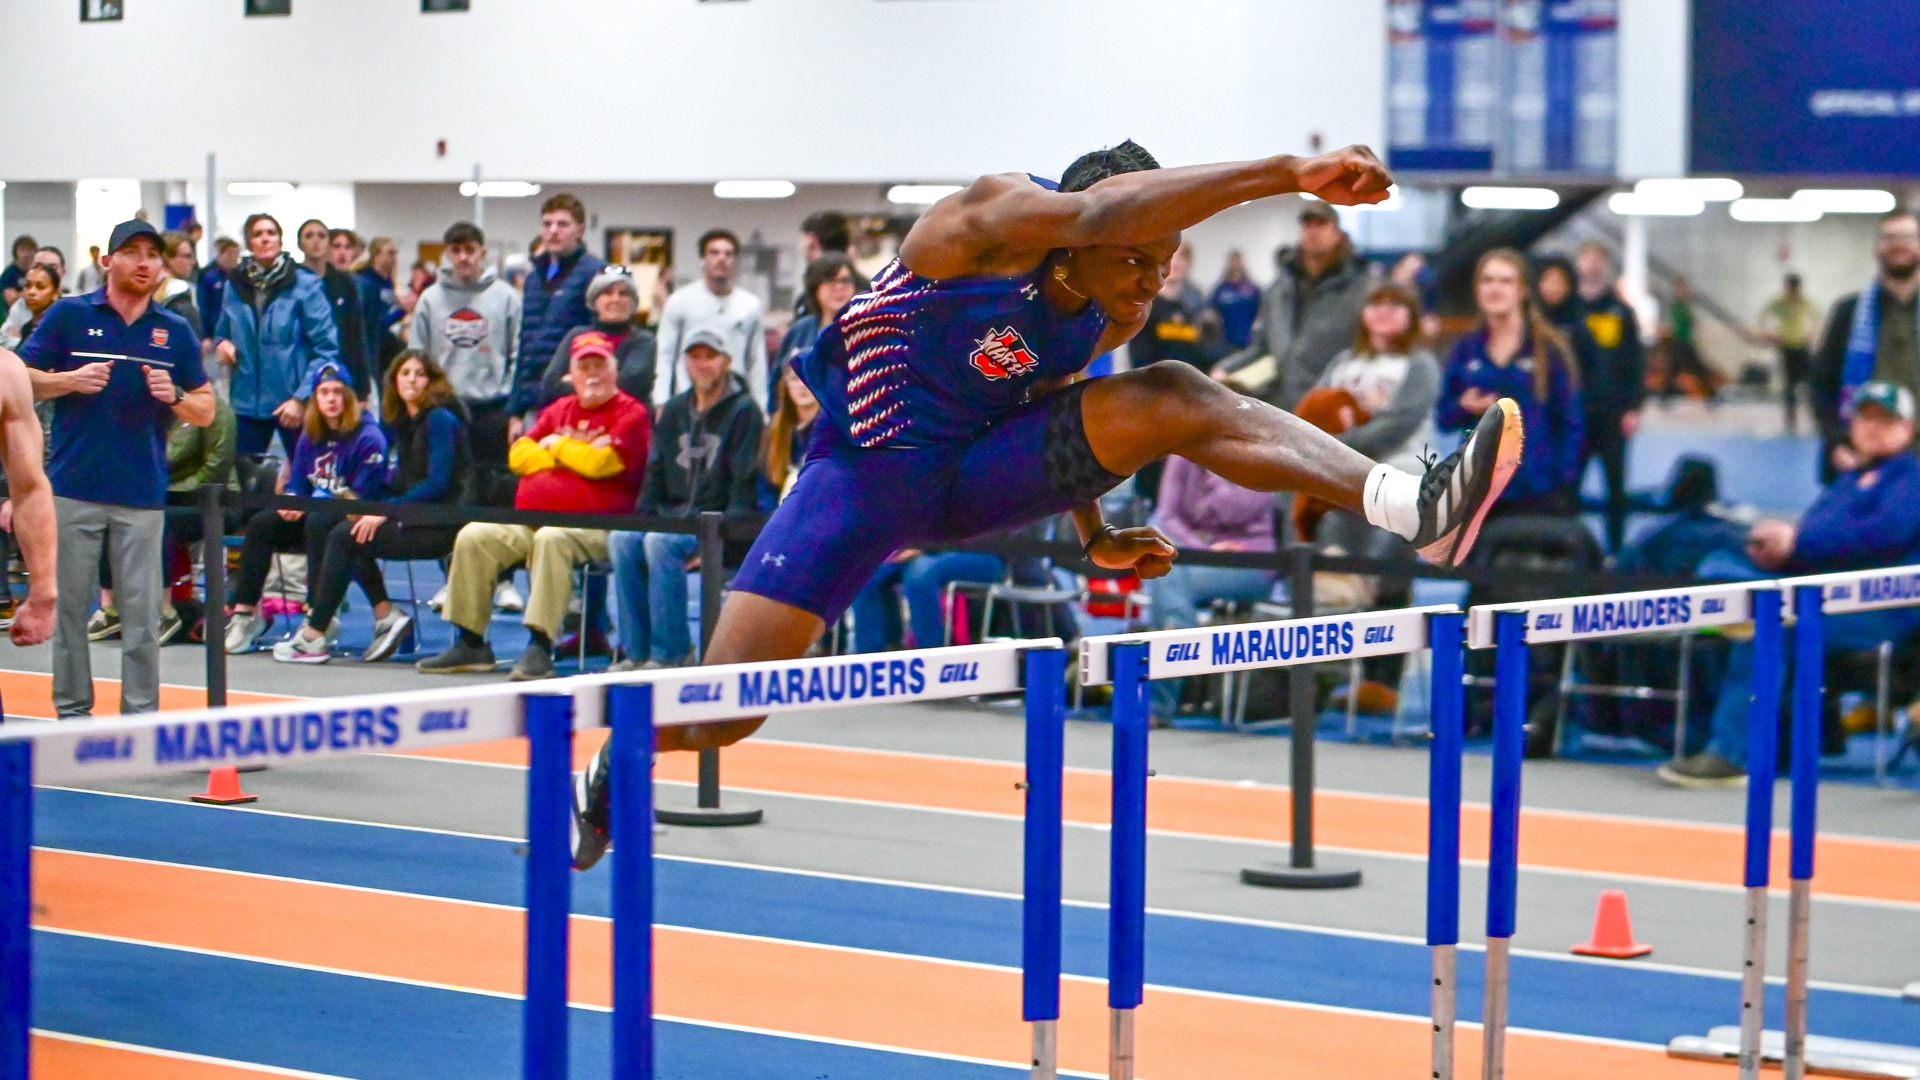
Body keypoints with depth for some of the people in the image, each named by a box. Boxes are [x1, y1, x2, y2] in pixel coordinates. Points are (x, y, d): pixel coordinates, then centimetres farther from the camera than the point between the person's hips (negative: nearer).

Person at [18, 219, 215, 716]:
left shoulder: (176, 332, 10)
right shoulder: (69, 315, 4)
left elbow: (206, 413, 12)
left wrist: (174, 397, -9)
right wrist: (72, 380, -13)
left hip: (142, 494, 1)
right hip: (74, 489, -1)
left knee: (142, 613, 0)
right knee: (69, 605, 3)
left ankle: (141, 717, 4)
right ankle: (71, 711, 11)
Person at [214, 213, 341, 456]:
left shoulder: (304, 286, -4)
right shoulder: (235, 286, 8)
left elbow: (326, 348, -7)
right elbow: (222, 333, 22)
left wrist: (302, 398, -15)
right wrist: (221, 344, -3)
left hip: (296, 404, -3)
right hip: (247, 402, 3)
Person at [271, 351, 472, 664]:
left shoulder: (440, 419, -10)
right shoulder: (401, 421, 16)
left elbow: (438, 483, -18)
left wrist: (385, 511, -20)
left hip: (438, 526, -9)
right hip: (413, 516, 9)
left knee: (345, 537, -16)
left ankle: (314, 637, -15)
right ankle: (385, 615, -2)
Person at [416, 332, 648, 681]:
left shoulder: (630, 413, 1)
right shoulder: (559, 410, 22)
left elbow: (599, 463, -14)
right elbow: (518, 455, 12)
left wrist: (557, 445, 4)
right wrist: (572, 452, -1)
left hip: (593, 527, -7)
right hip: (530, 518, 7)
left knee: (551, 539, -38)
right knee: (473, 538, -11)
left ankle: (540, 646, -40)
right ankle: (471, 644, -8)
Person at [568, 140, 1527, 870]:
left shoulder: (1110, 319, -2)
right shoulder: (995, 220, -23)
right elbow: (1101, 213, -45)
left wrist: (1094, 535, 24)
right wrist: (1289, 173, -52)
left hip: (982, 471, 5)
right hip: (869, 468, -5)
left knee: (1172, 399, -17)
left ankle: (1410, 508, -32)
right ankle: (605, 776, 22)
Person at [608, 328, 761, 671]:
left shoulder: (744, 411, -2)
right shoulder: (674, 411, 19)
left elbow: (745, 486, -9)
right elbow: (656, 472, 19)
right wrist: (644, 516, 2)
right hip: (673, 516, 6)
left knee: (660, 543, -32)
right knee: (622, 539, -21)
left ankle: (671, 652, -26)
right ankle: (637, 650, -17)